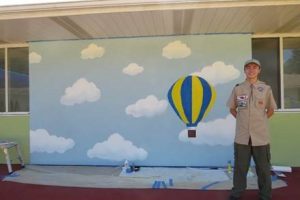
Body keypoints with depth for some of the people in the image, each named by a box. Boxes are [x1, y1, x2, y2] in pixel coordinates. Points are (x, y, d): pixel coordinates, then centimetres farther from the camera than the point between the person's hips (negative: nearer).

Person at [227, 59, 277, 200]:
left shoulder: (266, 88, 0)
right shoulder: (237, 89, 1)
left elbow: (271, 109, 12)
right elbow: (232, 108, 14)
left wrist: (261, 120, 3)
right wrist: (241, 119, 5)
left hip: (261, 135, 0)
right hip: (242, 135, 1)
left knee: (263, 168, 11)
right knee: (240, 167, 12)